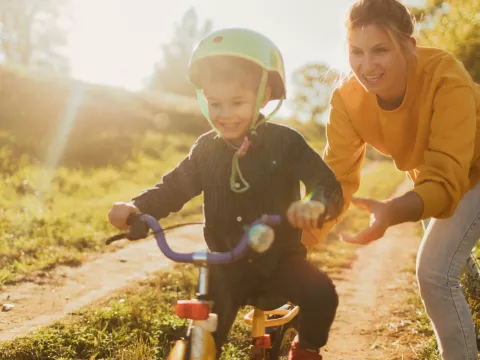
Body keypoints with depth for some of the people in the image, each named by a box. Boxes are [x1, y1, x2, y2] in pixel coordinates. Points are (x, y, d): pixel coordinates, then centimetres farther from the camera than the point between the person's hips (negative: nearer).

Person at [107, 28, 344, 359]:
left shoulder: (285, 142, -10)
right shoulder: (206, 149, 1)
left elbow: (328, 184, -17)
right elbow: (173, 188, 4)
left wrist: (316, 204, -43)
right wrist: (135, 207, -18)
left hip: (279, 257, -2)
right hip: (226, 264, 2)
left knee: (321, 294, -25)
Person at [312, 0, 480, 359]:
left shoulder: (446, 79, -41)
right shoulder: (347, 97, -26)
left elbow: (446, 183, -47)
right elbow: (337, 178, -26)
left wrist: (390, 212, -66)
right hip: (433, 173, 6)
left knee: (436, 272, -22)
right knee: (442, 268, 25)